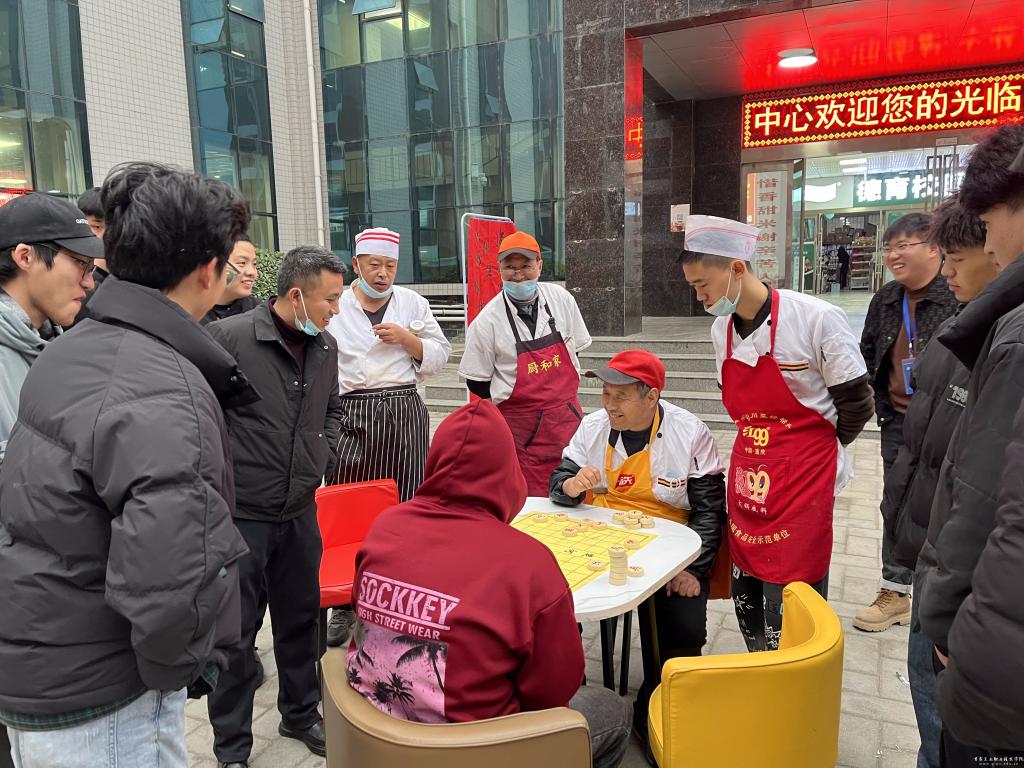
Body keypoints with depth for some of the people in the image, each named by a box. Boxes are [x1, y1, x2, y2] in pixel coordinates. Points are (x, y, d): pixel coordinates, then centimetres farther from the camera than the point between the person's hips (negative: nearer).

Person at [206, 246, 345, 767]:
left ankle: (301, 714, 41)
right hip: (241, 513, -5)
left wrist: (322, 457, 7)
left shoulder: (325, 347, 4)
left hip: (300, 510, 6)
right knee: (235, 631, 9)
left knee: (300, 618, 19)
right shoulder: (230, 338, -16)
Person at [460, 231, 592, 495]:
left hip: (568, 416, 4)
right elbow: (476, 383, -4)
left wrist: (564, 391, 9)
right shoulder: (486, 321, -11)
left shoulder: (561, 298, 0)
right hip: (520, 427, -3)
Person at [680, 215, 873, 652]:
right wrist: (758, 449, 13)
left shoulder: (816, 319, -14)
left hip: (802, 481, -6)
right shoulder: (721, 329, 5)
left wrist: (812, 453, 3)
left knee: (788, 614, -4)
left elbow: (855, 404, -7)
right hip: (746, 476, 6)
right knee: (746, 601, 12)